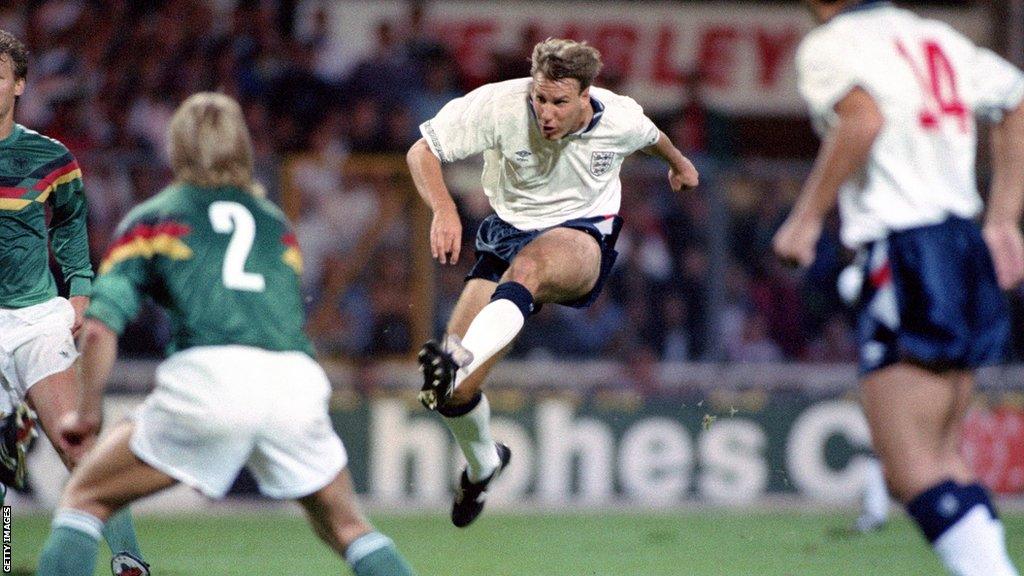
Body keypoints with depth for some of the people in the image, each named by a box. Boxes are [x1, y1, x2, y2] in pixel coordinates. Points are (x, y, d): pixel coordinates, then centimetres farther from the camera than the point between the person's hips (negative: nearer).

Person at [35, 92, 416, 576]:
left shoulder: (150, 221, 18)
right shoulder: (277, 223, 28)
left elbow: (100, 326, 7)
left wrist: (86, 414, 15)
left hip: (207, 376, -3)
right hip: (296, 379, 3)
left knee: (85, 499, 13)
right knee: (346, 529, 23)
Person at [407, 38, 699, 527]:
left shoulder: (619, 119, -12)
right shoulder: (499, 105, -19)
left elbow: (651, 136, 14)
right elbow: (423, 151, -14)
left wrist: (678, 163, 38)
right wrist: (444, 210, -34)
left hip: (584, 236, -2)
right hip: (507, 230, 2)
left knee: (528, 264, -43)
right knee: (452, 395, -9)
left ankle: (460, 359, -66)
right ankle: (482, 463, 25)